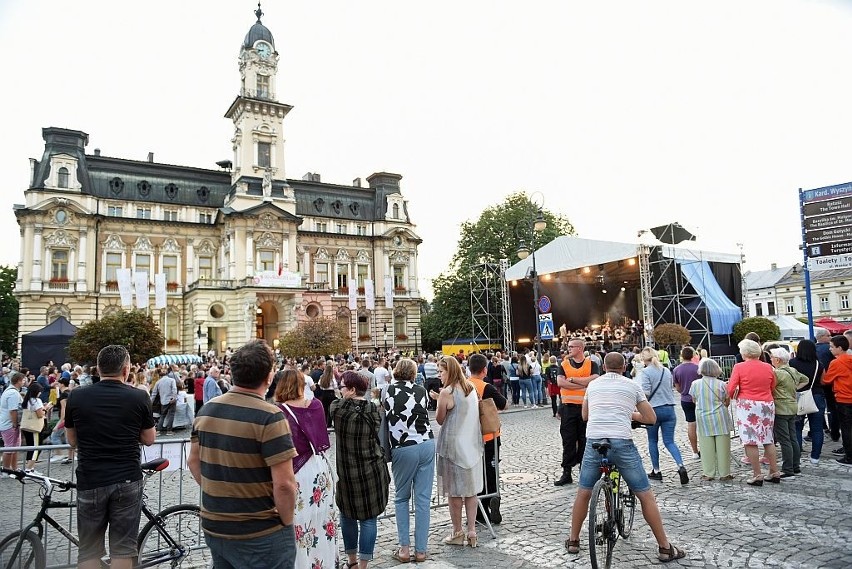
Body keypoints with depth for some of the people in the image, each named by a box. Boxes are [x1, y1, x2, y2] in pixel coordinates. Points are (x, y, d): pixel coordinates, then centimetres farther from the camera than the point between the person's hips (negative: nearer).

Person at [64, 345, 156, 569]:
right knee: (122, 549, 8)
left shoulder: (76, 397, -3)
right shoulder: (139, 397, -7)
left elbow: (72, 441, 9)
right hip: (127, 480, -1)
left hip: (90, 481, 1)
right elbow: (149, 439, 2)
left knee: (89, 551, 14)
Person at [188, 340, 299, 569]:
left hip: (213, 527, 7)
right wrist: (286, 523, -7)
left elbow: (193, 461, 11)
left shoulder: (207, 409, 1)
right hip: (260, 535, -6)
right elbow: (284, 484, -22)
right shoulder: (269, 416, -21)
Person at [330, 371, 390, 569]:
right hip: (371, 470, 0)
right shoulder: (373, 409, -6)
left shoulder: (337, 407, -9)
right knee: (368, 518, 8)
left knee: (347, 514, 18)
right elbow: (378, 438, 1)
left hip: (346, 471, 0)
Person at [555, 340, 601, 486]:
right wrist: (584, 384, -14)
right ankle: (566, 473, 10)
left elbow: (595, 380, -16)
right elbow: (560, 382, -10)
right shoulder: (564, 364, 7)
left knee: (585, 440, 7)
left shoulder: (591, 364, 3)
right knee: (568, 441, 3)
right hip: (568, 407, 1)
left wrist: (573, 379, -12)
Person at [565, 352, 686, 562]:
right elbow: (651, 419, 16)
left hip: (594, 442, 2)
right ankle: (665, 547, 19)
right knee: (646, 496, 12)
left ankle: (573, 541, 27)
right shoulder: (632, 385, 10)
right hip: (622, 443, -2)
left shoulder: (593, 384, 16)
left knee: (583, 494, 18)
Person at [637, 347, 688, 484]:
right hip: (669, 409, 5)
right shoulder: (667, 371, 9)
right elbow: (670, 389, 19)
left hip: (653, 409, -4)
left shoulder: (645, 372, -11)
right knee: (669, 441, 6)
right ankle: (681, 466, -14)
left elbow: (645, 392, -18)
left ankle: (656, 470, 17)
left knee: (653, 441, 12)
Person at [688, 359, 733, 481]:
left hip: (703, 418, 0)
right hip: (720, 417, 0)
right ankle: (724, 473, 13)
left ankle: (708, 473, 12)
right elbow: (727, 402, 3)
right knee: (722, 446, 7)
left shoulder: (695, 384, -5)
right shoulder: (721, 384, -7)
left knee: (706, 446, 6)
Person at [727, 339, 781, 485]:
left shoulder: (739, 367, -8)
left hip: (747, 406, -5)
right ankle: (775, 473, 23)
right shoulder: (768, 367, 4)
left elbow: (731, 390, -8)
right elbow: (773, 387, 12)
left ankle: (757, 475, 3)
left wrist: (735, 396, 12)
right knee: (768, 440, 16)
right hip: (767, 405, 5)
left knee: (750, 441, 1)